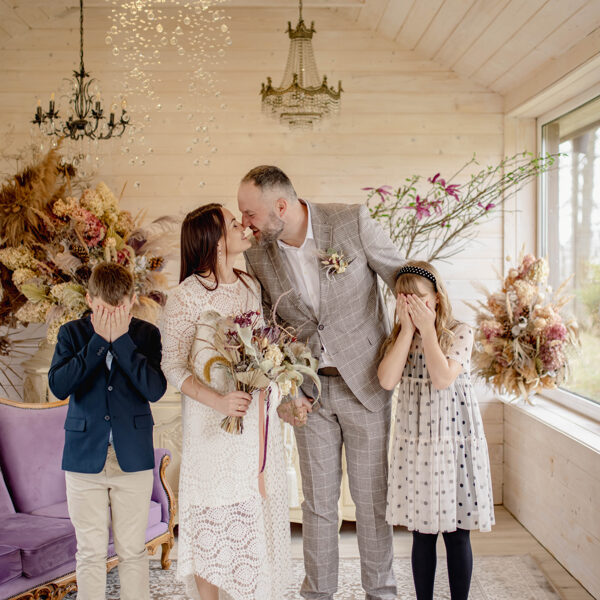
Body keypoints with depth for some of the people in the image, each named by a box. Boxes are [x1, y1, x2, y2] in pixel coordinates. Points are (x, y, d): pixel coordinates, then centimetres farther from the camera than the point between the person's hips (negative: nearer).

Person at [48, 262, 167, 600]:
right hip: (85, 458, 0)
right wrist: (100, 340, -16)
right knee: (90, 553, 6)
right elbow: (59, 386, -14)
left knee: (133, 551, 8)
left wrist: (121, 339, -17)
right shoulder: (72, 334, 1)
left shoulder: (147, 334, 0)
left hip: (134, 458, 0)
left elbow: (156, 389, -14)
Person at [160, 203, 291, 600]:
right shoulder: (187, 296, -12)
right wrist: (216, 400, -23)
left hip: (258, 416, 6)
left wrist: (281, 398, 3)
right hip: (215, 422, -6)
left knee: (261, 512, 12)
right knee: (215, 519, 2)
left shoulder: (252, 285, 8)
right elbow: (172, 365, -11)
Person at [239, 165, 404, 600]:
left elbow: (403, 277, -2)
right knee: (318, 500, 10)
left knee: (372, 496, 8)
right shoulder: (258, 256, -4)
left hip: (365, 381, -2)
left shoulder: (352, 221, -13)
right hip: (309, 390, 2)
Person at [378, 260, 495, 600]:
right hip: (414, 441, 3)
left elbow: (442, 378, -20)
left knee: (457, 531, 5)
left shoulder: (460, 332, -5)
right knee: (422, 532, 10)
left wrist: (427, 328, -14)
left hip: (454, 439, -3)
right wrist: (408, 329, -11)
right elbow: (388, 380, -12)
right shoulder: (398, 337, 6)